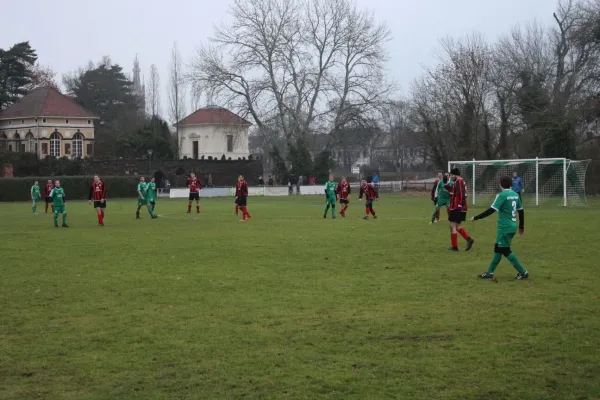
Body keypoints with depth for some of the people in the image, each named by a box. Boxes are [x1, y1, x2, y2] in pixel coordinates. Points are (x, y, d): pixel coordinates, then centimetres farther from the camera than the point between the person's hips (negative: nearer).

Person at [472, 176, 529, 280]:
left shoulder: (502, 195, -14)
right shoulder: (515, 194, 9)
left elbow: (491, 210, -19)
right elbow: (521, 211, 14)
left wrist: (476, 218, -14)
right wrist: (521, 226, 26)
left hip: (505, 228, -8)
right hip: (512, 227, 9)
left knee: (505, 251, -2)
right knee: (498, 249, 14)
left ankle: (523, 272, -3)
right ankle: (490, 272, 18)